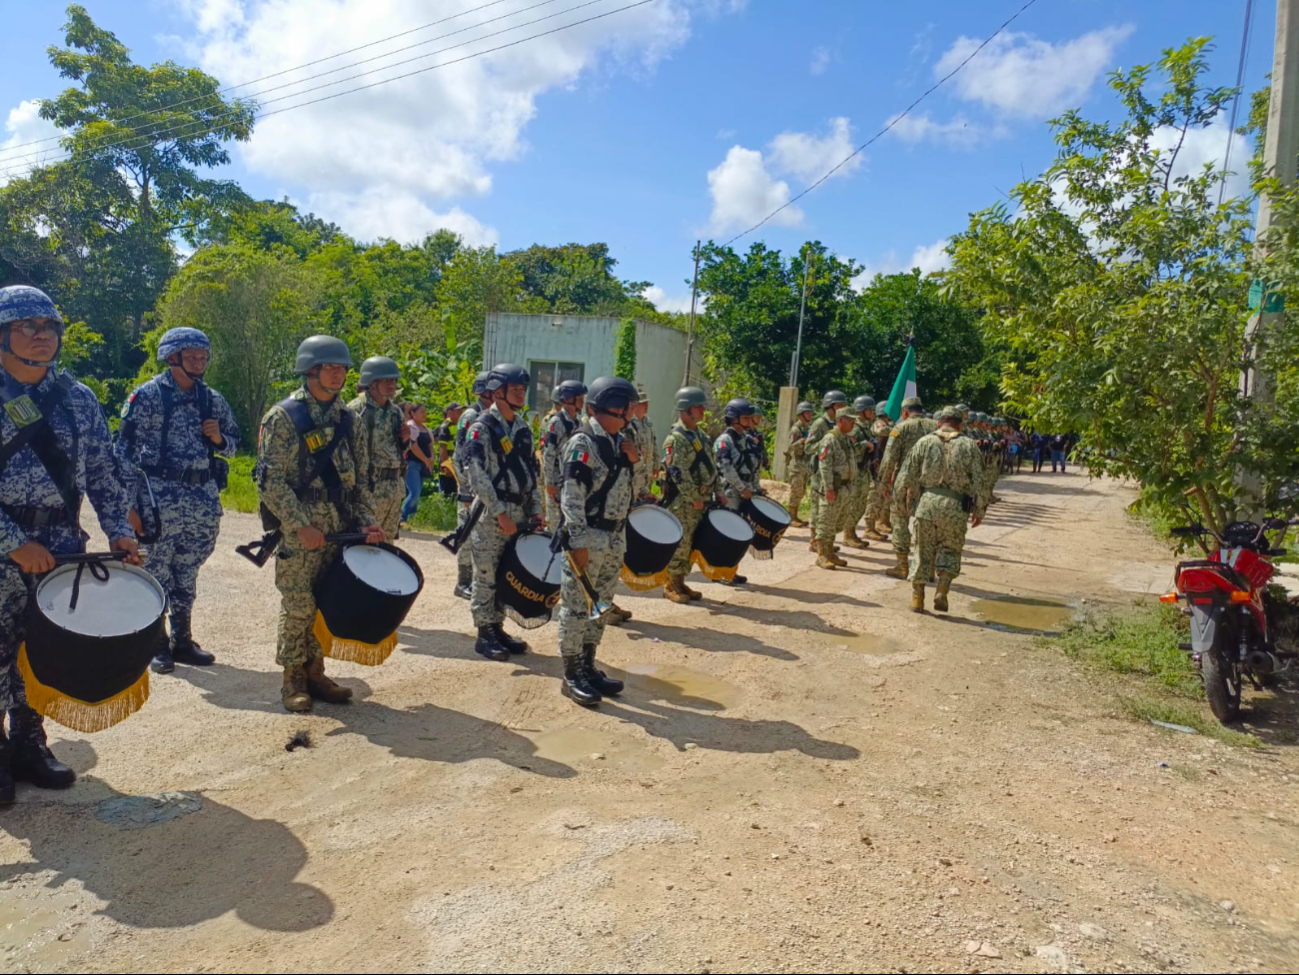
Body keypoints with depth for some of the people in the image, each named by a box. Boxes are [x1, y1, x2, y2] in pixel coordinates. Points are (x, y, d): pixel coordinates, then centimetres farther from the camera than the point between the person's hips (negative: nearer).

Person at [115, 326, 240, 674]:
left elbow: (233, 443, 18)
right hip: (160, 498, -4)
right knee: (156, 571, 3)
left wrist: (219, 438, -6)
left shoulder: (212, 399, 10)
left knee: (188, 572, 13)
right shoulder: (147, 395, -4)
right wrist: (130, 505, -11)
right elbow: (126, 450, -6)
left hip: (204, 499, 5)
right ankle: (156, 645, 14)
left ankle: (182, 639, 24)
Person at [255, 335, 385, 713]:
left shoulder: (347, 417, 11)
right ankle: (292, 680, 14)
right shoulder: (283, 417, -7)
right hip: (298, 531, -5)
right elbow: (271, 481, -12)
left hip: (340, 529, 5)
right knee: (299, 607, -1)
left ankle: (315, 673, 23)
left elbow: (360, 476, 13)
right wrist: (301, 526, -18)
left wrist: (368, 520, 1)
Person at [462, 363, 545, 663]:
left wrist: (536, 510, 8)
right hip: (491, 514, -6)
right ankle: (484, 635, 10)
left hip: (519, 513, 7)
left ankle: (498, 628, 22)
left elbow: (534, 472, 16)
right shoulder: (482, 427, -9)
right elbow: (476, 475, -16)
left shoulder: (524, 428, 12)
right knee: (487, 575, 0)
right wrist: (500, 513, -20)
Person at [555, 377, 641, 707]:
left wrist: (634, 461, 0)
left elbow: (629, 488, 19)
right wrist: (578, 541, -23)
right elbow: (572, 495, -19)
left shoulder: (620, 441, 11)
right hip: (589, 536, -9)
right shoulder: (583, 442, -14)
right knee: (577, 606, 1)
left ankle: (588, 666, 28)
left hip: (616, 536, 9)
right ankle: (571, 676, 11)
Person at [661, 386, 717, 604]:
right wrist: (694, 498, -19)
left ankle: (680, 582, 22)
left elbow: (712, 468, 18)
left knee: (690, 543, 12)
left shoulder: (700, 435, 14)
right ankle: (671, 585, 8)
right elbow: (678, 473, -20)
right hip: (681, 502, -8)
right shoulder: (676, 438, -14)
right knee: (679, 543, -3)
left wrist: (719, 492, 11)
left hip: (699, 500, 8)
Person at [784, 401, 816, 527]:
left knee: (801, 493, 11)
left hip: (806, 465, 8)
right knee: (795, 492, -7)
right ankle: (791, 518, -2)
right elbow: (791, 447, -20)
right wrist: (801, 441, -33)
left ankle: (795, 516, 18)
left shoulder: (809, 428, 15)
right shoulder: (796, 429, -11)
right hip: (796, 465, -8)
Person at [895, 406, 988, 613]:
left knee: (922, 550, 11)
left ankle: (917, 597, 13)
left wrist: (902, 495, 21)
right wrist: (979, 509, 11)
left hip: (927, 502, 1)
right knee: (950, 550, 15)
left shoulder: (924, 441, 4)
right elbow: (980, 481, 2)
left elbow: (906, 474, 4)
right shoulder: (969, 445, 3)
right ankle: (942, 591, -1)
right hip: (956, 506, -1)